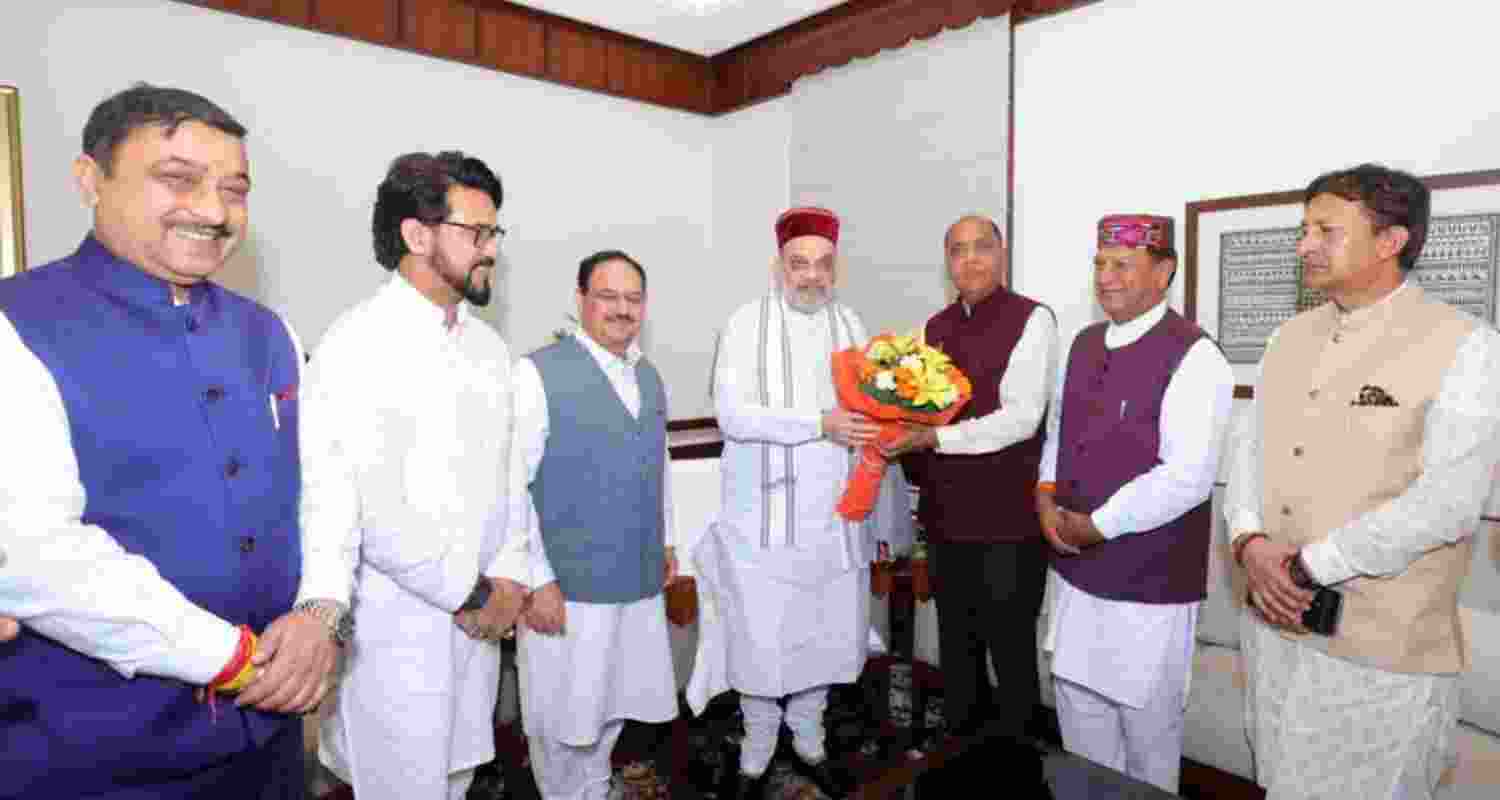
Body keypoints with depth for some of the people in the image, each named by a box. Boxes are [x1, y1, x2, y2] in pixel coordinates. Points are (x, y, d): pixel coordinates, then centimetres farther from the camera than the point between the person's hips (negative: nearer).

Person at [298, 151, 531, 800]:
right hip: (398, 622, -6)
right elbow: (359, 502, -20)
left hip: (479, 614, 6)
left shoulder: (490, 347, 7)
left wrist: (508, 578, -3)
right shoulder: (359, 343, -15)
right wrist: (468, 593, -12)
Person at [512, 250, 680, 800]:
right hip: (568, 588, -6)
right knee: (563, 721, 10)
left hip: (639, 582, 6)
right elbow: (510, 485, -15)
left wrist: (666, 540, 18)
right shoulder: (538, 373, -13)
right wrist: (536, 581, -16)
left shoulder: (649, 377, 9)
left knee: (611, 709, 21)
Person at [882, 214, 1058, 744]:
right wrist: (903, 439, -5)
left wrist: (935, 438, -24)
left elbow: (1021, 418, -18)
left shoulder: (1031, 319, -9)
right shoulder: (936, 327, 10)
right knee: (956, 646, 20)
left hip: (1009, 520, -6)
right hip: (947, 515, 6)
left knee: (1010, 648, 9)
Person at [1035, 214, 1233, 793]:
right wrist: (1046, 495, -2)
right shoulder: (1083, 344, 7)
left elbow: (1187, 478, -23)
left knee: (1147, 734, 14)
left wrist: (1096, 525, -16)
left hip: (1149, 585, -6)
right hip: (1076, 571, 7)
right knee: (1080, 720, 22)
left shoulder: (1193, 356, -16)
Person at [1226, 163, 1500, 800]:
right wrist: (1250, 543, -10)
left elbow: (1448, 502, -19)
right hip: (1272, 625, 6)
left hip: (1385, 654, -5)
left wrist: (1307, 567, -18)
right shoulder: (1290, 337, 8)